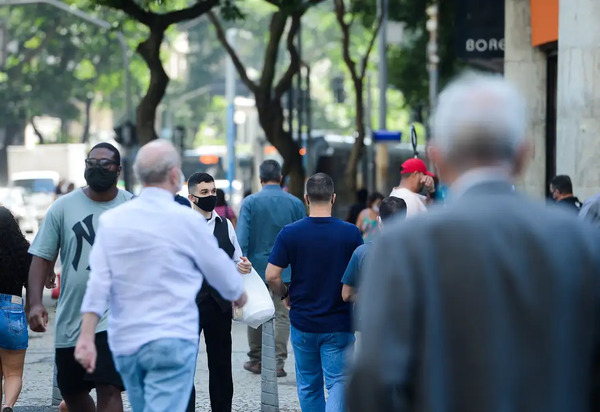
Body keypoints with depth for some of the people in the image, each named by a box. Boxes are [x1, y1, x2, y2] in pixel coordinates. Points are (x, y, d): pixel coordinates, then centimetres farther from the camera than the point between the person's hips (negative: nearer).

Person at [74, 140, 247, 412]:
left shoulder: (111, 220, 2)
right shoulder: (187, 220, -8)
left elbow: (98, 282, -5)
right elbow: (220, 270, 5)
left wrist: (86, 337, -6)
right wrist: (239, 295, 26)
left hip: (125, 342, 5)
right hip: (171, 341, -5)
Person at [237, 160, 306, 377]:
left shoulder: (250, 202, -6)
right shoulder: (295, 203, -1)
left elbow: (241, 238, -12)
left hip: (256, 267, 0)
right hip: (286, 270, 0)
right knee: (282, 316, 3)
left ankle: (256, 359, 20)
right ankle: (278, 362, -2)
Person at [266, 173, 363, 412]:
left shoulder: (290, 233, -7)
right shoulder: (350, 233, -8)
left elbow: (272, 276, -8)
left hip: (303, 322, 1)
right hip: (339, 323, -1)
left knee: (308, 385, 15)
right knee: (338, 383, -1)